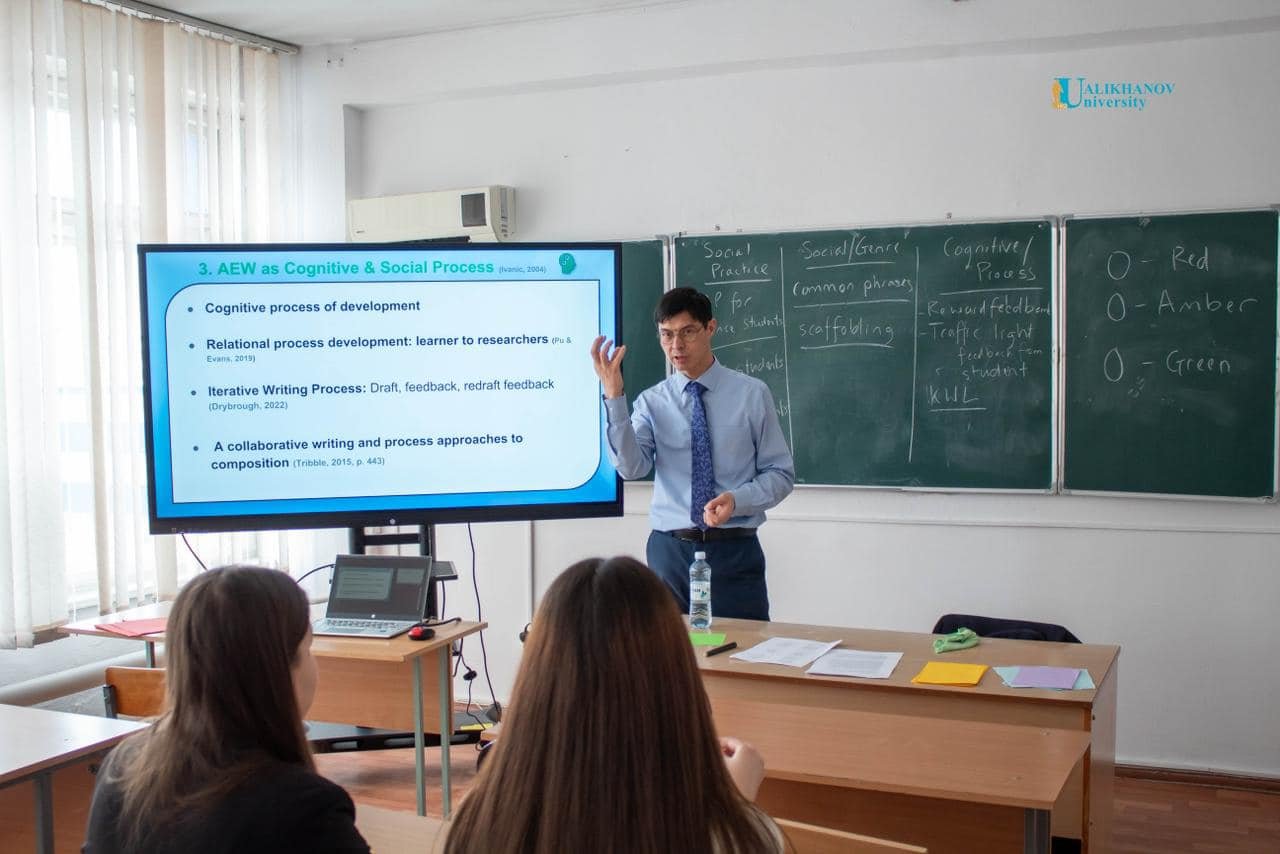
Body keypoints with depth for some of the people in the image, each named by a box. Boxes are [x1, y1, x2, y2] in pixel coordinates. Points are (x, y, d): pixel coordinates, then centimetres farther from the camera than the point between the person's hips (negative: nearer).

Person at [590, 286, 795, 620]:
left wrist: (737, 500, -15)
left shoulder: (752, 394, 1)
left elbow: (781, 474, 3)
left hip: (735, 552, -1)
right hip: (669, 552, 1)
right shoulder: (651, 402, 4)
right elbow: (631, 466, -13)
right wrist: (613, 396, -21)